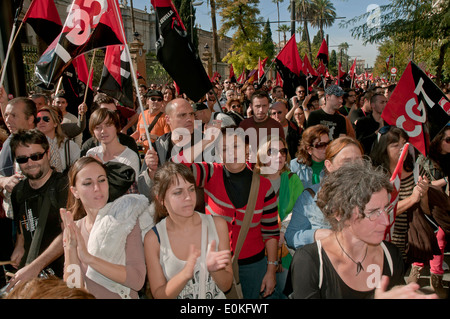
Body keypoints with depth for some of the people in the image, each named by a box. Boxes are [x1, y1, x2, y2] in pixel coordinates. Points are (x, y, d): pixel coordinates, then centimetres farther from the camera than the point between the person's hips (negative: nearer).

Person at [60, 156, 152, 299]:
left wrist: (88, 258, -19)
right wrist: (70, 249, -14)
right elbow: (73, 288, -2)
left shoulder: (126, 219, -6)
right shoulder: (72, 230, 5)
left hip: (122, 295, -2)